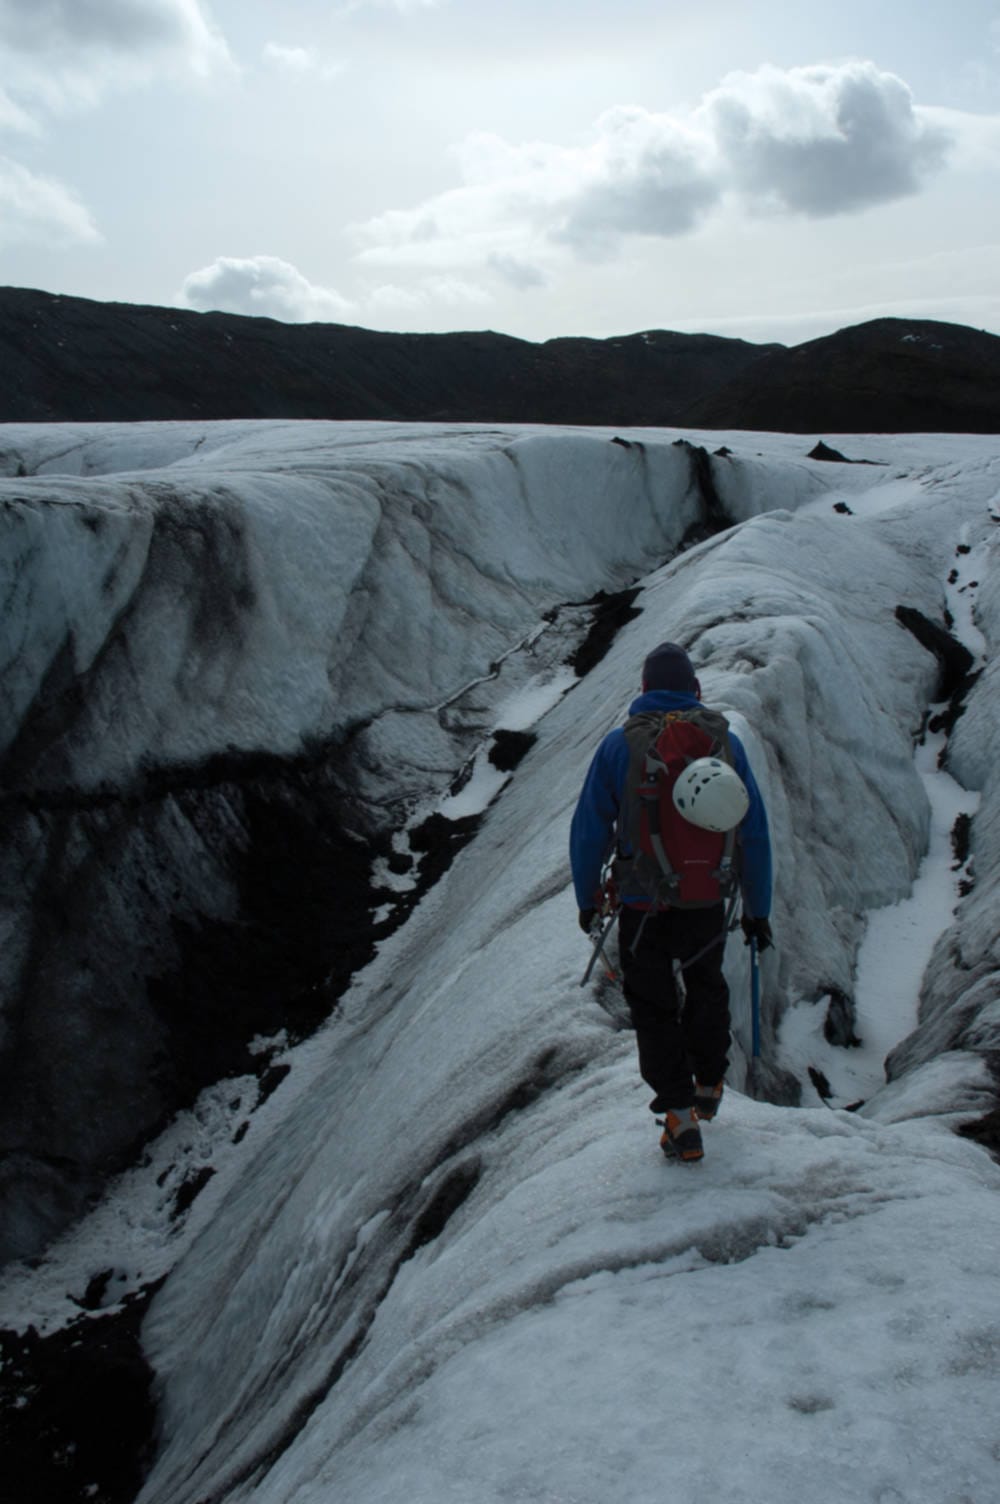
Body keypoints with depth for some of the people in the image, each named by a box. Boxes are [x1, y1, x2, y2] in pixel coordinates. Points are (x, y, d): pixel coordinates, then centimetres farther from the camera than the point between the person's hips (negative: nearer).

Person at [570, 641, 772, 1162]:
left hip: (641, 905, -2)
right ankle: (708, 1085, 43)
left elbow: (588, 830, -5)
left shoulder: (619, 743, -7)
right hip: (706, 902, 2)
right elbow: (754, 834, 0)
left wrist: (586, 897, 9)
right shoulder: (724, 741, -3)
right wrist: (757, 908, 9)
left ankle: (681, 1118, 12)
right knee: (705, 988, 28)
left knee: (653, 1006, 15)